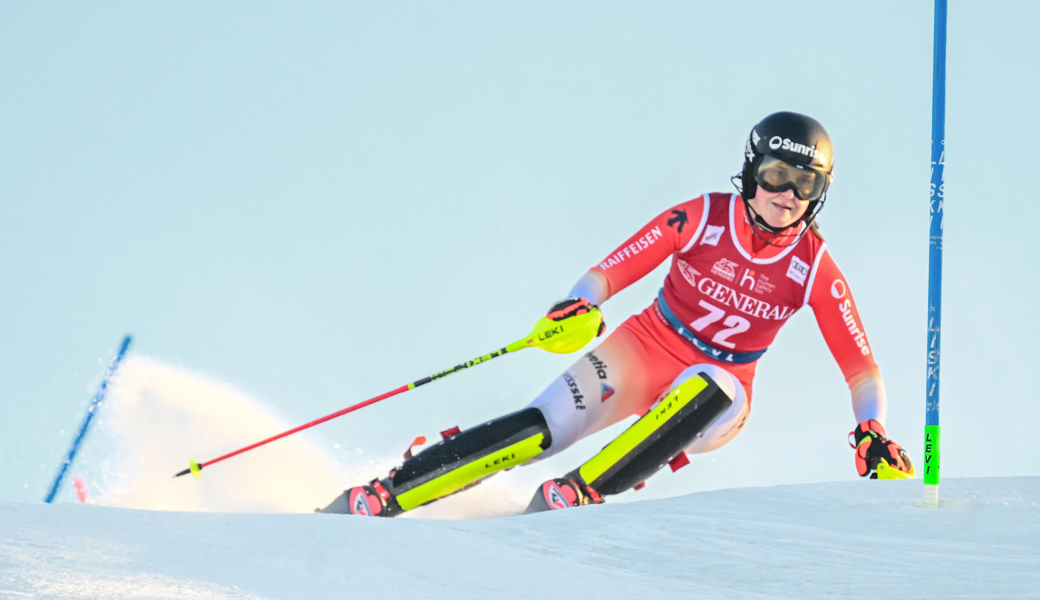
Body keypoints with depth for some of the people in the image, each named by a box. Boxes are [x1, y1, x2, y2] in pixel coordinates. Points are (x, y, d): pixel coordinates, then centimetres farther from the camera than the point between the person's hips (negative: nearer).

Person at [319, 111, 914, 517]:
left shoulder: (815, 268, -8)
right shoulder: (702, 218, -11)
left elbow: (862, 367, -4)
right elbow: (610, 273, -9)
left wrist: (872, 432, -22)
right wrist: (578, 307, -30)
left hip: (716, 400, 1)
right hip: (640, 356, -1)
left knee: (710, 388, -37)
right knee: (544, 430, -24)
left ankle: (580, 494, -37)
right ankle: (375, 497, -24)